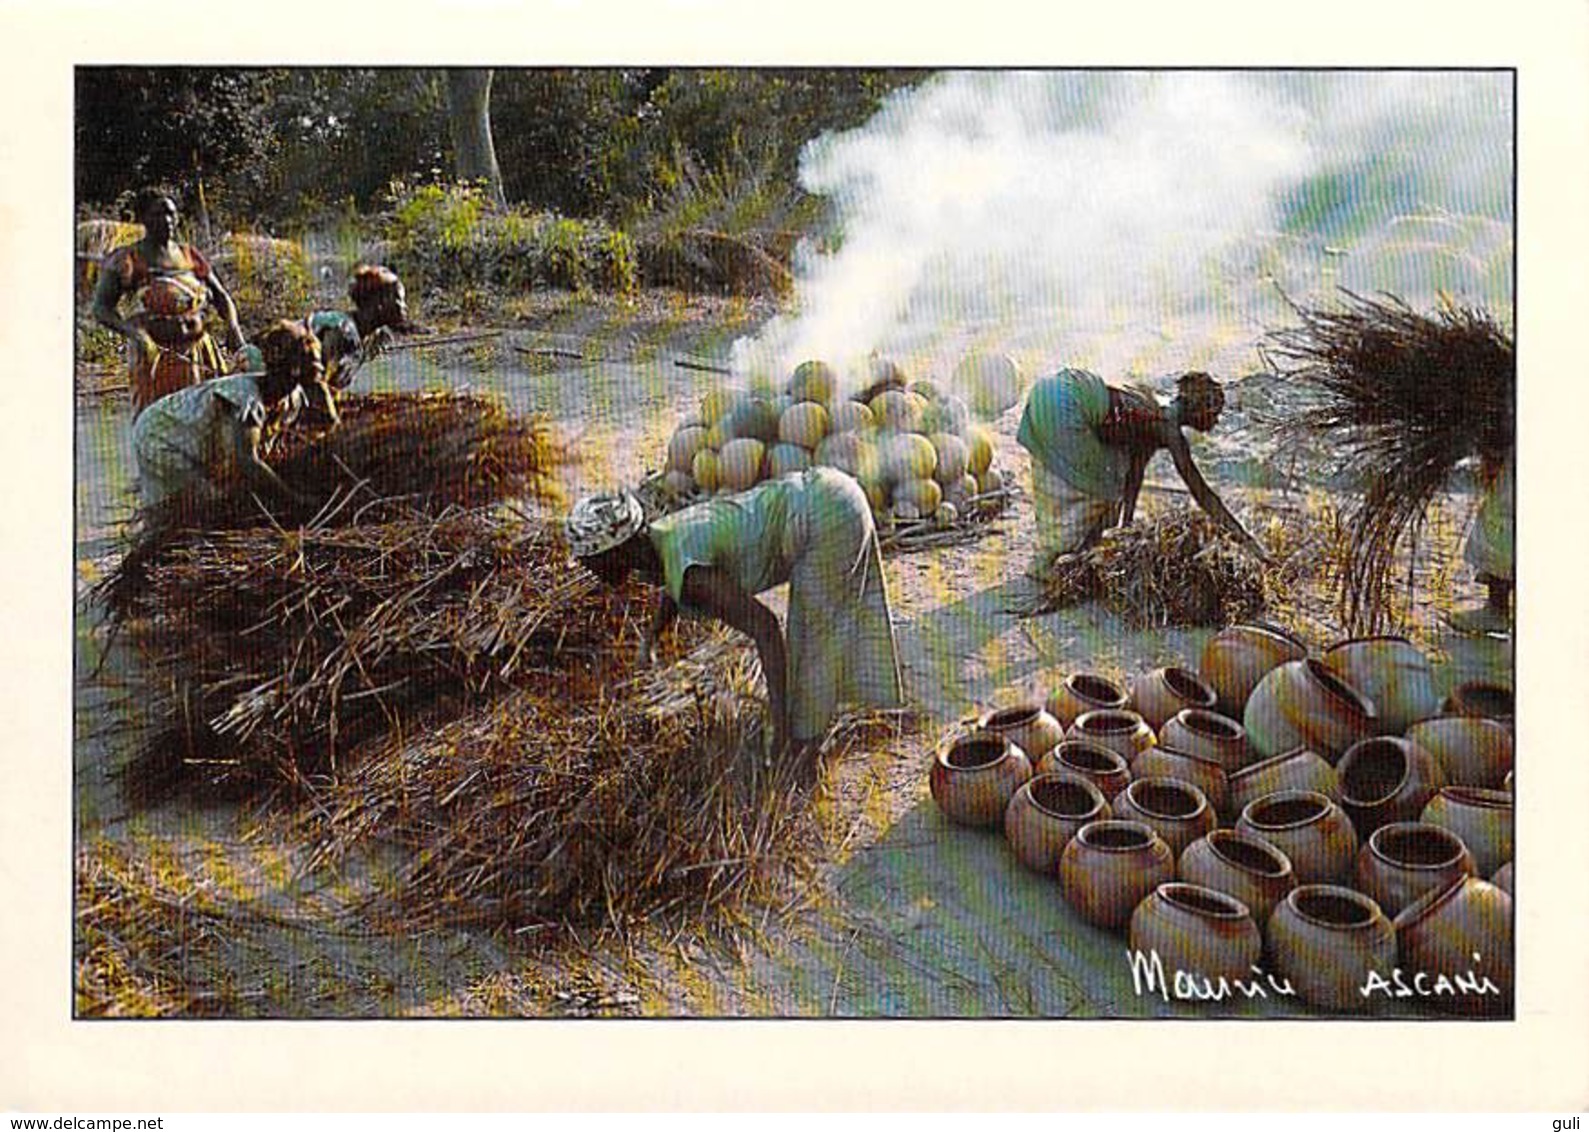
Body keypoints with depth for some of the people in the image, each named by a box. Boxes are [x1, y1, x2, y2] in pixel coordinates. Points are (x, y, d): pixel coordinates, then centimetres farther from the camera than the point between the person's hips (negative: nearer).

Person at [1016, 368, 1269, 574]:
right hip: (1063, 404, -9)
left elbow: (1133, 477, 24)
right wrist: (1244, 538, 0)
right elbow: (1200, 491, -5)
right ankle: (1043, 566, 11)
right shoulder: (1169, 429, -7)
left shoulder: (1155, 420, 18)